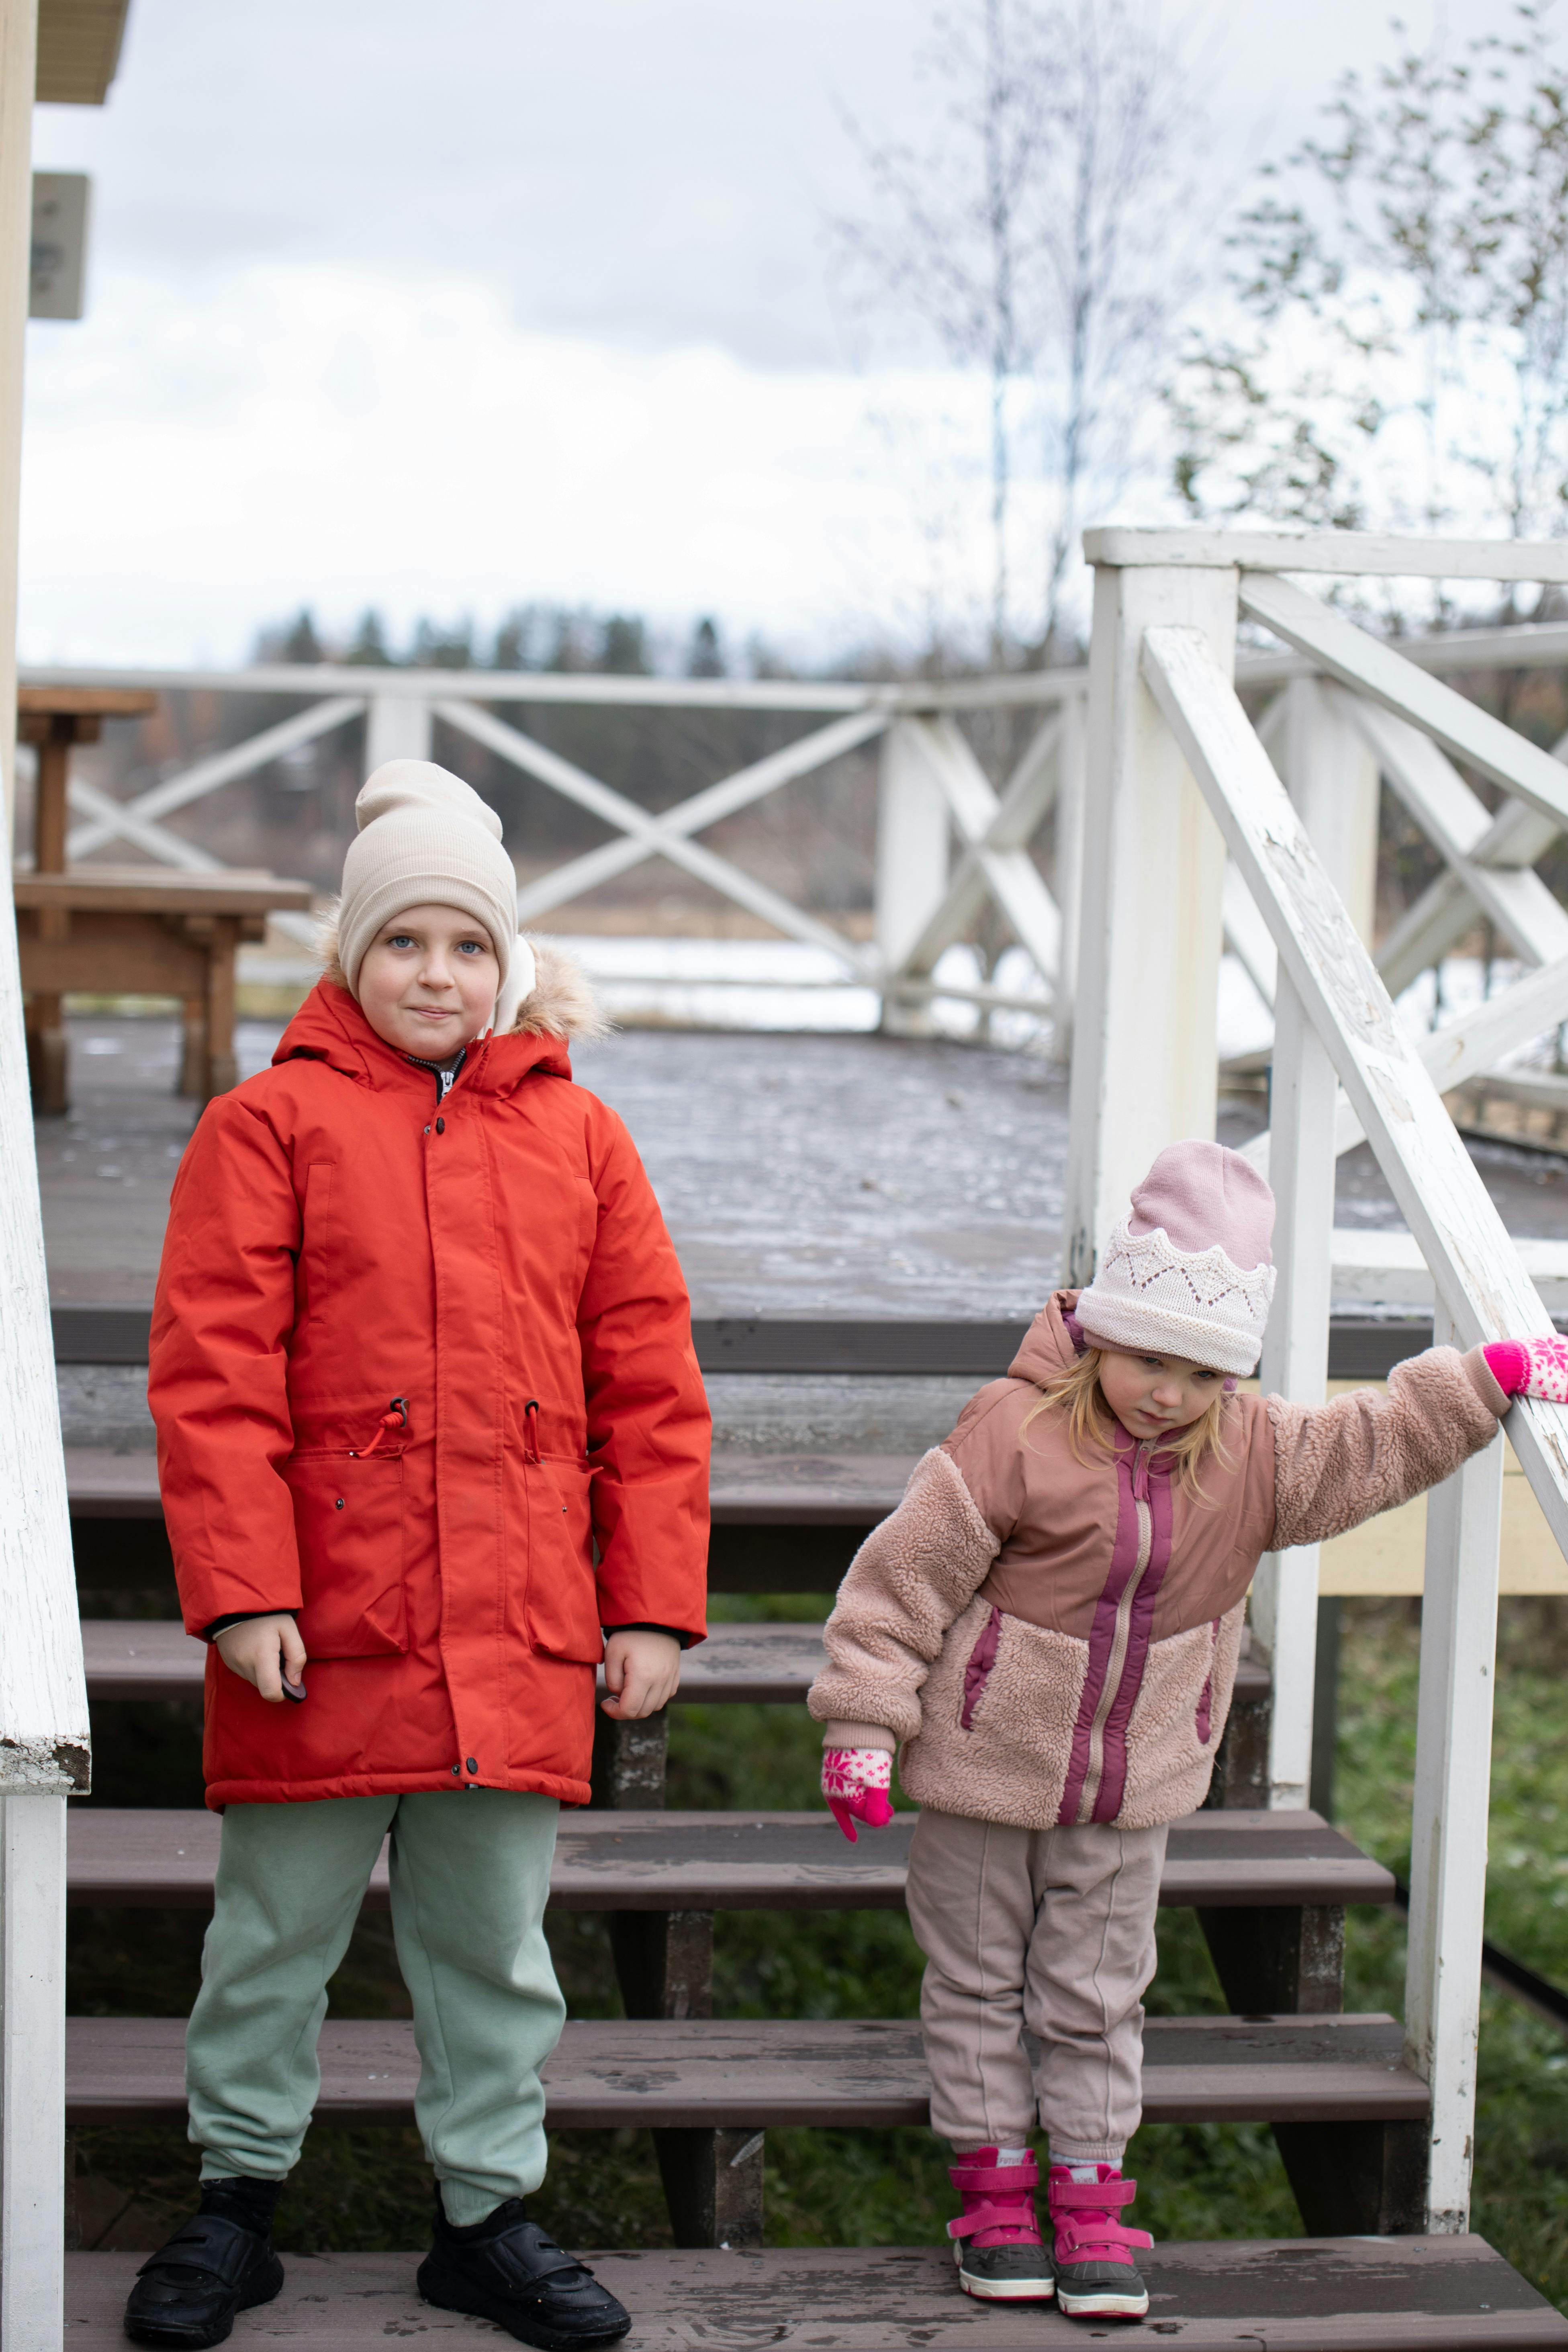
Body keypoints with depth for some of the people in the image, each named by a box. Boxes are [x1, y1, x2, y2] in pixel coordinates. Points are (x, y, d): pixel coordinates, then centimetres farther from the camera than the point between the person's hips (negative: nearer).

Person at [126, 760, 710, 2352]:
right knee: (278, 1928, 9)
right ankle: (237, 2197, 26)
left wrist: (652, 1605, 4)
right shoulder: (272, 1126, 0)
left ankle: (487, 2216, 25)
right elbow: (213, 1377, -5)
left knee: (494, 1938, 12)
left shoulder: (579, 1141, 9)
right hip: (323, 1624, -2)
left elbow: (651, 1390, 9)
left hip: (523, 1630, 3)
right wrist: (241, 1592, -12)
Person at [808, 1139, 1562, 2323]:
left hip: (1129, 1792, 3)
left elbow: (1372, 1445, 7)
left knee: (1097, 1999, 10)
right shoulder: (1018, 1434, -18)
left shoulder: (1252, 1455, -3)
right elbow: (905, 1577, -15)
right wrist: (864, 1724, -15)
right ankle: (995, 2191, 21)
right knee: (979, 1984, 8)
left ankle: (1092, 2202, 19)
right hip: (981, 1768, -3)